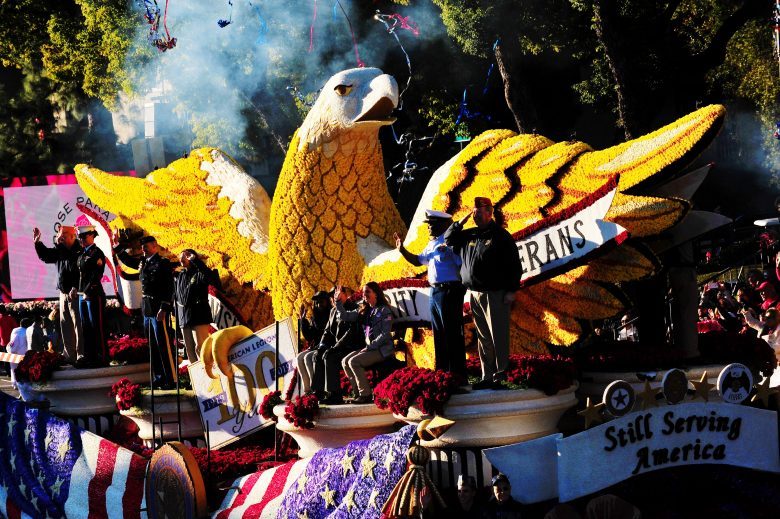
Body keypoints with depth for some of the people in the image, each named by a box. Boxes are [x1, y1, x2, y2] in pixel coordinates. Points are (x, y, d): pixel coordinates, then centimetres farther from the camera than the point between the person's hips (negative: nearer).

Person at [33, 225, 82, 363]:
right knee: (65, 326, 12)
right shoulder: (60, 251, 10)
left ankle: (81, 355, -7)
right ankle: (69, 355, 19)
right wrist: (37, 242, 13)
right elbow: (45, 255, 22)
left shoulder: (79, 252, -15)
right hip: (64, 293, 9)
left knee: (78, 325, -9)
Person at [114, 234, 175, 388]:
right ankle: (159, 377, 19)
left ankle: (171, 379, -6)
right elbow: (126, 259, 32)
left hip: (158, 310, -8)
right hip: (147, 310, 8)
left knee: (163, 345, -8)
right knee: (153, 346, 12)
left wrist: (163, 309, -20)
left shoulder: (163, 263, -9)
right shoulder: (143, 262, 14)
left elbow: (169, 287, -14)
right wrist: (117, 244, 22)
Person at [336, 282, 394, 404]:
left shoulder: (384, 310, -7)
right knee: (345, 361, -7)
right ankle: (358, 393, -6)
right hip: (369, 347, 8)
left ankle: (366, 395, -18)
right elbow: (344, 316, 13)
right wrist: (338, 301, 1)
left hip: (382, 348, -8)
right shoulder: (364, 311, 15)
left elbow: (385, 334, -15)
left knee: (354, 362, -23)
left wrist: (369, 347, -18)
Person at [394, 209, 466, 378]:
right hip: (435, 292, 10)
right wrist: (402, 250, 17)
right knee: (438, 334, 15)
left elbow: (463, 264, -19)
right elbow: (417, 261, 27)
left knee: (452, 334, -9)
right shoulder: (432, 244, 16)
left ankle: (458, 375, -6)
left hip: (449, 291, -10)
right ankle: (442, 372, 24)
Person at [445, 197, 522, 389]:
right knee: (483, 338, 9)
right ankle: (487, 376, 12)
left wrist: (511, 291, -12)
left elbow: (514, 264, -7)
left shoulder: (501, 236, -5)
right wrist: (462, 222, 9)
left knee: (498, 337, -6)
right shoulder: (469, 235, 14)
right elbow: (449, 238, 24)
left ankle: (500, 374, -4)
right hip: (475, 294, 7)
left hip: (495, 294, -7)